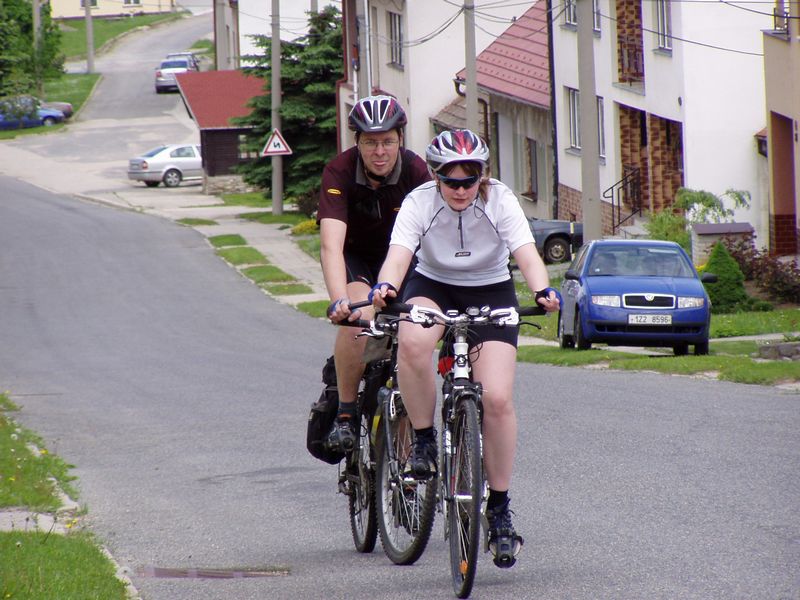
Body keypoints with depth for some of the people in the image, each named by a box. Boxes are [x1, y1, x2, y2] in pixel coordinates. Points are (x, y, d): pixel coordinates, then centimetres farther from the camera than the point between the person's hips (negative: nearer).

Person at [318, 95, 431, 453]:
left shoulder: (416, 171, -24)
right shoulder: (339, 172, -29)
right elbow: (331, 245, -40)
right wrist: (339, 301, -55)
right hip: (354, 257, -2)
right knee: (359, 315, -31)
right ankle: (345, 414, -17)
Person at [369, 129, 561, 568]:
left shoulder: (500, 201, -18)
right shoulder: (420, 202, -19)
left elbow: (526, 252, -30)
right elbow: (399, 252, -33)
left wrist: (542, 290, -50)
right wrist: (386, 287, -55)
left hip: (491, 293, 0)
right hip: (433, 286, 0)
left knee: (496, 398, -16)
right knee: (412, 342, -37)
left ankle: (499, 510, -2)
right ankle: (424, 440, -15)